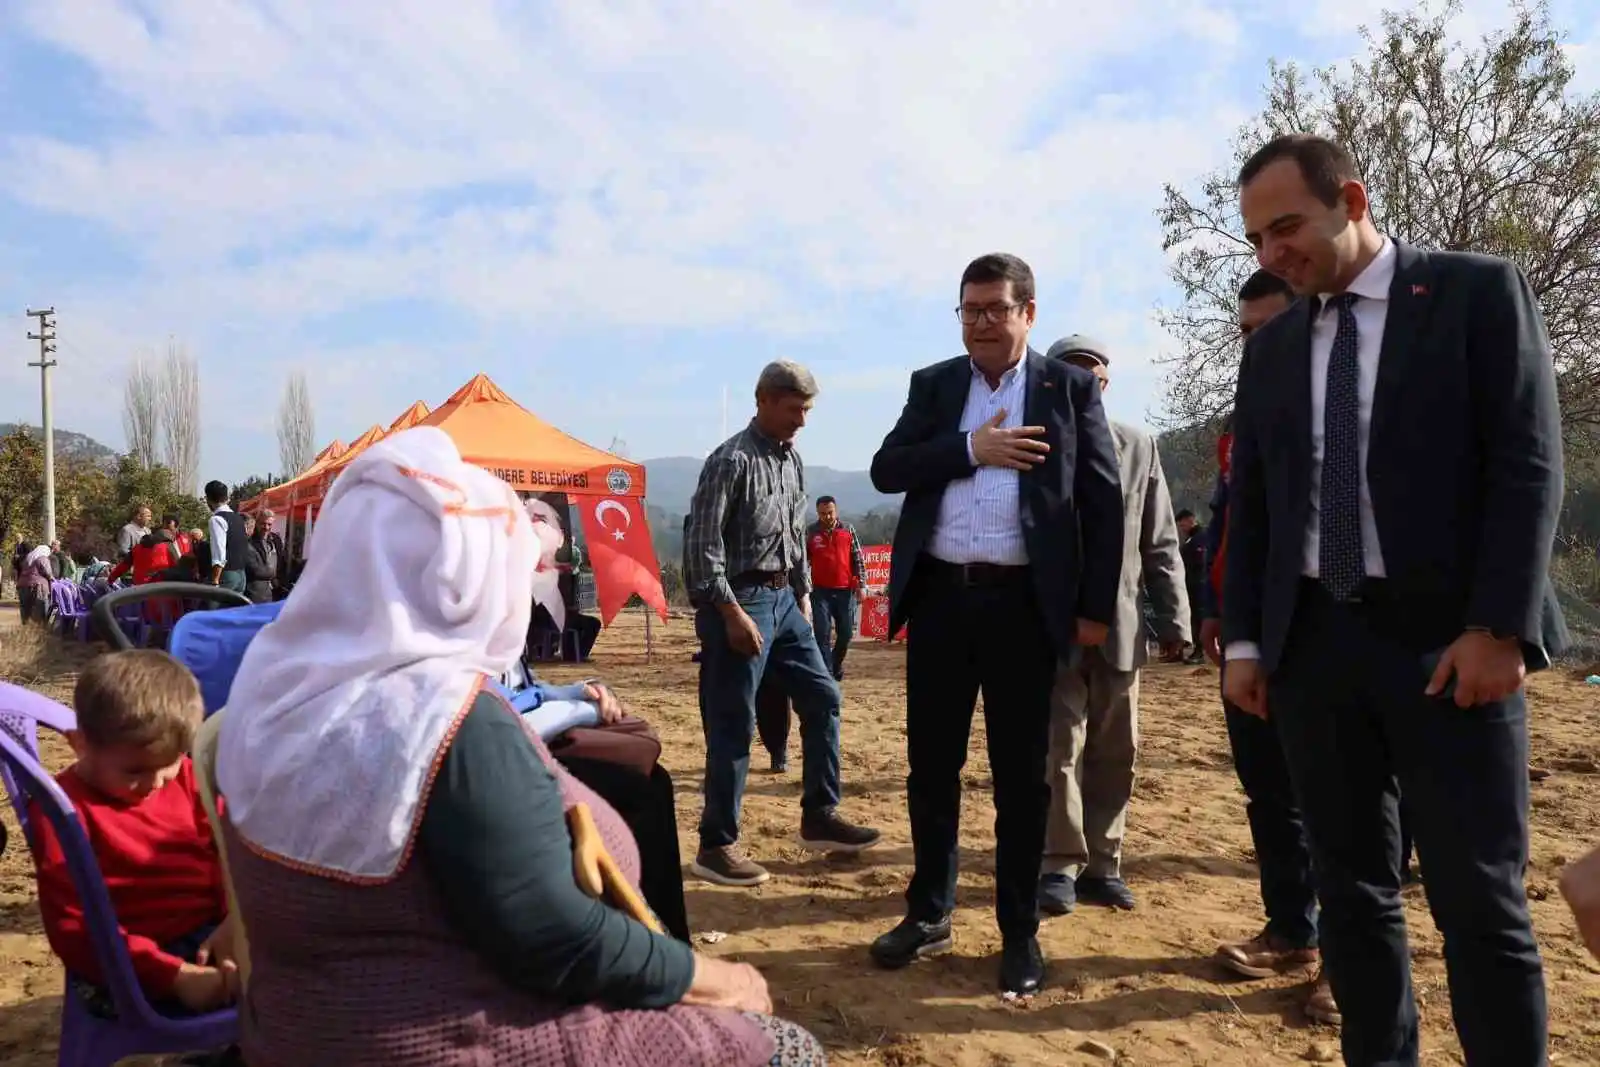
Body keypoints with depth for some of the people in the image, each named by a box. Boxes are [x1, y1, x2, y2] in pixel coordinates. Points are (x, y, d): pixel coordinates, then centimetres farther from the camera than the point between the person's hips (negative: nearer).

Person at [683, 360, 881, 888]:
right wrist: (731, 613, -20)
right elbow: (701, 545, -17)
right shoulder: (732, 459, -13)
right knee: (733, 724, -4)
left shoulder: (792, 459, 11)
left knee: (822, 697, 11)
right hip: (741, 600, -8)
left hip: (784, 598, 9)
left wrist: (804, 594, 14)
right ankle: (716, 845, 7)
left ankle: (819, 817, 23)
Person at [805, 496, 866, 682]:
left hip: (846, 590, 1)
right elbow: (802, 560, 4)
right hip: (821, 591, -1)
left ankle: (836, 665, 30)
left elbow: (858, 559, 5)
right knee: (822, 633, -6)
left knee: (846, 633, 7)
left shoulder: (848, 529, 4)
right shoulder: (810, 532, 1)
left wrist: (861, 585, -1)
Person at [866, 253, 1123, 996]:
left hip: (1025, 603, -2)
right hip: (940, 597, 3)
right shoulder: (932, 385, 12)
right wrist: (970, 448, -13)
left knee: (1021, 774, 6)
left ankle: (1020, 931, 21)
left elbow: (1104, 500, 1)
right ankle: (929, 913, 27)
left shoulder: (1070, 387, 4)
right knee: (931, 765, 11)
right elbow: (886, 469, 0)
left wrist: (1096, 606, -4)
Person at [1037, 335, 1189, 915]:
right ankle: (1062, 864, 12)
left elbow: (1160, 544, 7)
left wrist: (1173, 620, 2)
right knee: (1060, 748, -1)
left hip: (1120, 625, 3)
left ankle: (1103, 863, 21)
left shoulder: (1139, 447, 7)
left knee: (1115, 752, 9)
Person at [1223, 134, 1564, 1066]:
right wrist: (1244, 639, 6)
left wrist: (1498, 627, -14)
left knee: (1480, 901, 0)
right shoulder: (1271, 349, 14)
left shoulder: (1480, 291, 1)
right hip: (1313, 643, 5)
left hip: (1448, 640, -4)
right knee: (1351, 887, 10)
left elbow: (1529, 467, -6)